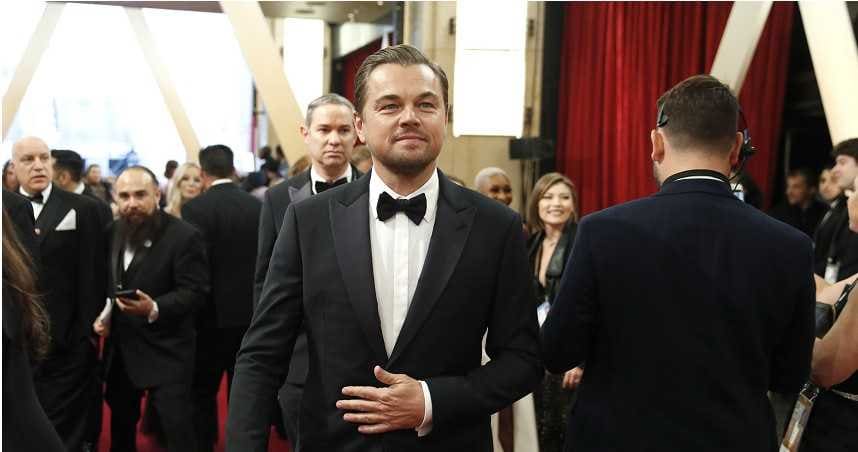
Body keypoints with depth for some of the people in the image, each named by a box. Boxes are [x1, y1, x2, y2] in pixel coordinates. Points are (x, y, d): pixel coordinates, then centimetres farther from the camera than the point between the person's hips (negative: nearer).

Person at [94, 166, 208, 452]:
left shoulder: (184, 236, -15)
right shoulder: (112, 233, 6)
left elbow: (194, 291, -17)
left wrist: (154, 310, -30)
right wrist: (102, 314, -2)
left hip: (165, 352, -6)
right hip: (120, 349, 6)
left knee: (178, 429, -4)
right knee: (121, 425, 21)